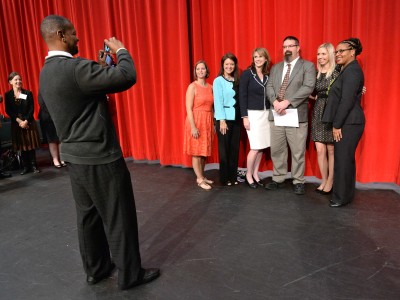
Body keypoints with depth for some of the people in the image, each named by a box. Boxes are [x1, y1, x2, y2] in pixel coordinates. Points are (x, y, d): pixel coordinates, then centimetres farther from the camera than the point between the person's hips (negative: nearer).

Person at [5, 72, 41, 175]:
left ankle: (33, 166, 8)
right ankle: (25, 167, 12)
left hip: (29, 122, 0)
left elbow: (31, 109, -2)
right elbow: (8, 110, -2)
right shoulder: (8, 95, 3)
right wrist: (19, 121, -13)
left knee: (31, 145, 2)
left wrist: (26, 121, -13)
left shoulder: (28, 93, 2)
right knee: (22, 146, 5)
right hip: (16, 124, 1)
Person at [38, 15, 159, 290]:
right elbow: (127, 77, -23)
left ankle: (96, 269, 34)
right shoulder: (75, 67, -20)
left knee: (88, 215, 18)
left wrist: (100, 68, 14)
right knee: (119, 218, 4)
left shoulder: (46, 73, 9)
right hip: (100, 158, -9)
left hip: (75, 156, 9)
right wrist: (121, 50, -6)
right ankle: (130, 274, 21)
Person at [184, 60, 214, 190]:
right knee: (196, 151, 0)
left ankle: (202, 176, 23)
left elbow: (211, 107, 14)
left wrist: (214, 123, 11)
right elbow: (189, 109, -13)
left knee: (204, 151, 11)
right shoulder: (192, 87, -7)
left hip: (208, 122, 6)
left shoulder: (210, 87, 10)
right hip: (196, 121, -6)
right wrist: (193, 126, -19)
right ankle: (200, 179, 7)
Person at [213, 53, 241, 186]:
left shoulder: (237, 81, 12)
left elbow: (240, 99, 8)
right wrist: (222, 120, -15)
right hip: (224, 118, -5)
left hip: (236, 118, 5)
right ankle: (225, 178, 13)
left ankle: (233, 176, 19)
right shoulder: (218, 81, -4)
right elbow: (218, 101, -10)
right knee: (224, 149, 3)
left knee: (234, 148, 8)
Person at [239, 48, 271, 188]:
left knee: (261, 146, 7)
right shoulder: (247, 74, -5)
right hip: (253, 114, -5)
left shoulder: (268, 75, 9)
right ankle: (248, 174, 14)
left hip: (266, 113, 5)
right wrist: (244, 117, -13)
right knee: (255, 147, -6)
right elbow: (242, 96, -8)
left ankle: (255, 174, 21)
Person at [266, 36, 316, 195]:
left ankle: (298, 181, 16)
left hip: (297, 115, -4)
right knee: (276, 150, 10)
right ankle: (278, 179, 24)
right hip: (276, 114, 4)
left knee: (298, 151, 2)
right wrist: (275, 101, -13)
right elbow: (269, 86, 7)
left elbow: (308, 87, -12)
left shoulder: (308, 66, 2)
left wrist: (287, 102, -20)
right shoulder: (276, 67, 17)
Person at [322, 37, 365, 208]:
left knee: (343, 159, -2)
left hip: (349, 123, -9)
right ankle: (345, 193, 26)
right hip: (346, 122, 9)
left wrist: (337, 125, -16)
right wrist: (337, 124, 9)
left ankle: (342, 197, 11)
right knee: (345, 159, 15)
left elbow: (347, 101, -19)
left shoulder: (352, 71, -13)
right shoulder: (347, 70, 17)